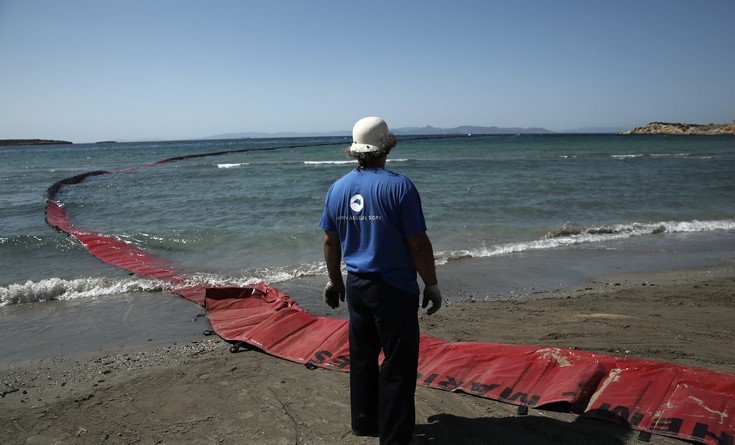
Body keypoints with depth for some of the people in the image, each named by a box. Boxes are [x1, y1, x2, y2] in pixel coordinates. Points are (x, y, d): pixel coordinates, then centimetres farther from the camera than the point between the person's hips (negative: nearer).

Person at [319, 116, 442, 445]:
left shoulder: (338, 188, 3)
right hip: (394, 288, -6)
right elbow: (418, 244, -15)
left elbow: (330, 241, 10)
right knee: (398, 363, 4)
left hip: (356, 285, 6)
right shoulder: (399, 186, -15)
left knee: (362, 356, 19)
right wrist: (431, 285, -3)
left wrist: (334, 280, 23)